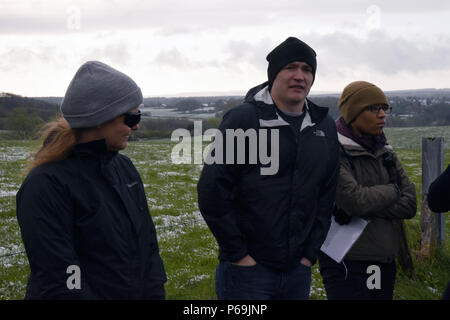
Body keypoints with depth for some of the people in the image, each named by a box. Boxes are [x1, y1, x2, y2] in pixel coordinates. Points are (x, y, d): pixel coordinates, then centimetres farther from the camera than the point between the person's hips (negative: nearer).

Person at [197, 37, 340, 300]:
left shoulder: (325, 127, 8)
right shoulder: (243, 119, -9)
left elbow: (326, 197, 13)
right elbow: (212, 192, -12)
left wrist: (310, 253, 7)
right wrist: (238, 254, -11)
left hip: (298, 270, 5)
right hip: (247, 269, -5)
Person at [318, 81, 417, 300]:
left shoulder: (385, 153, 10)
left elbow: (409, 205, 0)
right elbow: (354, 200, -23)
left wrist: (363, 211, -12)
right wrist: (391, 191, -6)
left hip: (385, 263, 7)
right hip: (347, 265, -6)